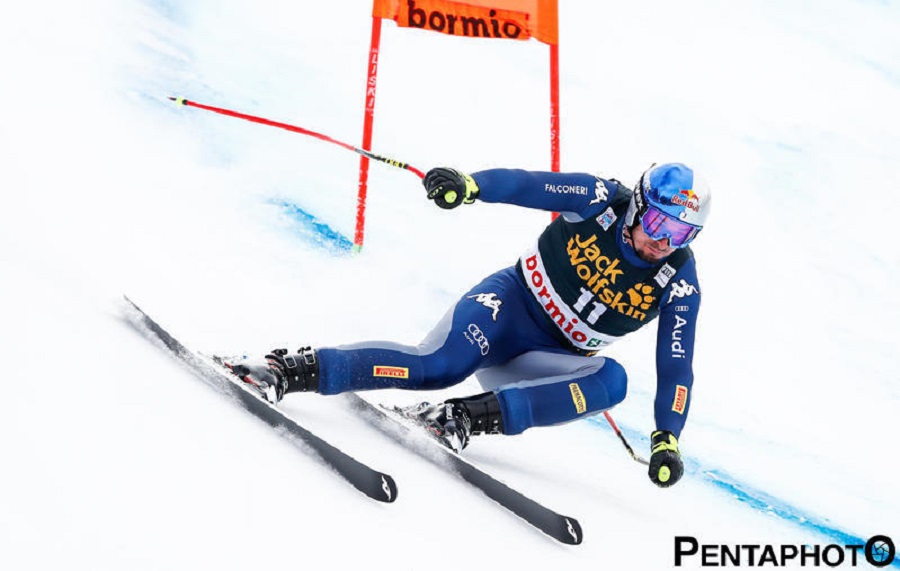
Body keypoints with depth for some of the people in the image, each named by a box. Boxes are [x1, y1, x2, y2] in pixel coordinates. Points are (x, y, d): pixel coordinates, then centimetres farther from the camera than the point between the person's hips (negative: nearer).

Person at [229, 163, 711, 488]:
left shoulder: (679, 285, -7)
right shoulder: (602, 199, -11)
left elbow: (676, 368, -6)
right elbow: (522, 184, -18)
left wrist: (667, 439, -17)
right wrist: (469, 185, -38)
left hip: (547, 362, 3)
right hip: (510, 303, -3)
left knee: (612, 381, -29)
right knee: (441, 365, -31)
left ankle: (473, 416, -35)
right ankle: (298, 370, -28)